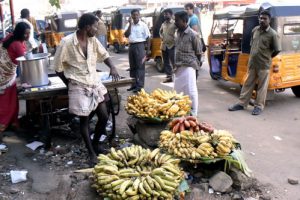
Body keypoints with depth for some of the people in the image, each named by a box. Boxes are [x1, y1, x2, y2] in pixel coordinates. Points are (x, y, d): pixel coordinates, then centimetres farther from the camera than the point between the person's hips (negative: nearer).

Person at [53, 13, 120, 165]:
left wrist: (112, 67, -6)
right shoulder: (66, 42, -16)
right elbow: (58, 68, -7)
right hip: (79, 86, -5)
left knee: (104, 117, 3)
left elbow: (104, 55, 14)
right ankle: (92, 153, 15)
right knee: (84, 120, 0)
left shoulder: (93, 40, 0)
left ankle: (95, 144, 27)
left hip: (95, 83, 6)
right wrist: (70, 84, 0)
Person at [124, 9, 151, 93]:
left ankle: (140, 85, -3)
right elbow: (126, 35, -5)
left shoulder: (143, 25, -3)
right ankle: (134, 84, 21)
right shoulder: (129, 25, 7)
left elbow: (148, 38, -1)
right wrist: (130, 24, -12)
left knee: (140, 66, -5)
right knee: (132, 66, 11)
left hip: (140, 46, -5)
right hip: (131, 46, 5)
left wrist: (148, 49, -6)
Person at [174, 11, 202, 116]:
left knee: (190, 90, -1)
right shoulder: (178, 33, 9)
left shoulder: (193, 34, -12)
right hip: (179, 67, 8)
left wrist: (192, 61, 2)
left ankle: (193, 113, 9)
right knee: (178, 90, 15)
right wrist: (176, 64, 13)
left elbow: (198, 53, -5)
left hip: (188, 67, -8)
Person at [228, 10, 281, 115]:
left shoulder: (273, 34, -12)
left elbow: (277, 50, -8)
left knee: (262, 86, 5)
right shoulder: (255, 30, 5)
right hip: (252, 63, 5)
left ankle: (259, 106, 15)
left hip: (264, 65, -5)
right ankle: (242, 103, 21)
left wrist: (266, 58, 3)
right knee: (248, 84, 12)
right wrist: (254, 55, 12)